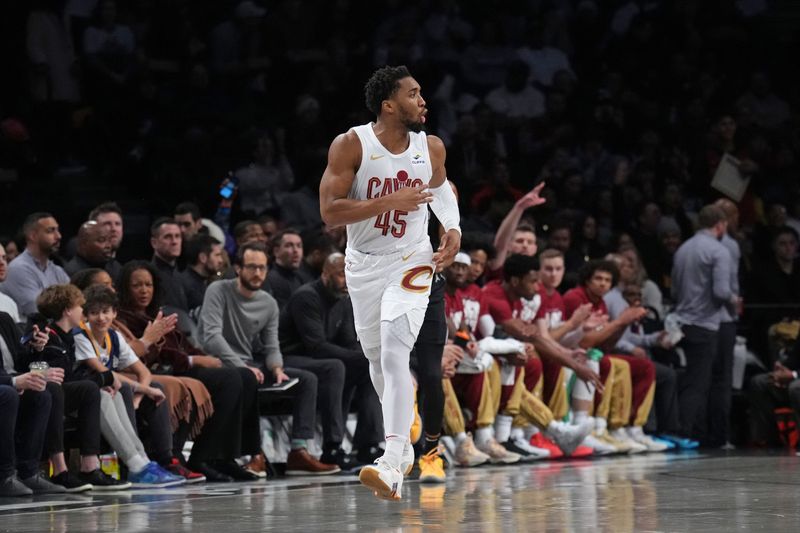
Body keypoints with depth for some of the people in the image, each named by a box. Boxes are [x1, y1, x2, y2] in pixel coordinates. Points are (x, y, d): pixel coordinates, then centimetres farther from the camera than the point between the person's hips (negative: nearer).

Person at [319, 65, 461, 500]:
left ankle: (393, 465, -29)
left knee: (395, 353, -20)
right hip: (364, 264, 1)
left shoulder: (431, 147, -5)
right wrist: (391, 202, -28)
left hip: (411, 263, -1)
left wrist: (453, 227, 2)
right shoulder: (351, 146, -15)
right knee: (377, 356, 15)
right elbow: (329, 211, -21)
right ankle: (401, 439, 40)